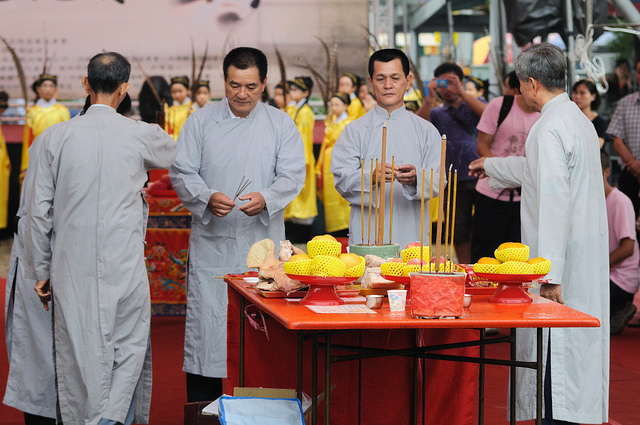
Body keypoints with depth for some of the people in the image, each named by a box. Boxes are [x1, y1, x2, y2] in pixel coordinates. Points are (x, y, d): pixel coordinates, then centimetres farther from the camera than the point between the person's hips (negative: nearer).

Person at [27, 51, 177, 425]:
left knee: (77, 353, 10)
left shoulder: (55, 138, -2)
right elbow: (175, 154, 20)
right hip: (125, 268, -1)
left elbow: (39, 212, 0)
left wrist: (41, 272, 9)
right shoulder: (141, 135, -4)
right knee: (128, 348, 8)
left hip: (72, 270, 1)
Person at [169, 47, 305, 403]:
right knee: (206, 325, -1)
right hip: (211, 244, 0)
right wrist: (207, 197, -18)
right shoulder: (201, 122, 5)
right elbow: (182, 172, 2)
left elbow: (293, 175, -1)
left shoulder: (281, 124, 6)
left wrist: (266, 198, -21)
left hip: (263, 244, 0)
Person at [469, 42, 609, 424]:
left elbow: (554, 202, -24)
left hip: (562, 263, -10)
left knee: (553, 354, -5)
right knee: (579, 348, 14)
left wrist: (550, 274, -25)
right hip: (587, 261, 10)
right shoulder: (578, 120, 14)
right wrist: (491, 166, 49)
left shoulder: (549, 129, -17)